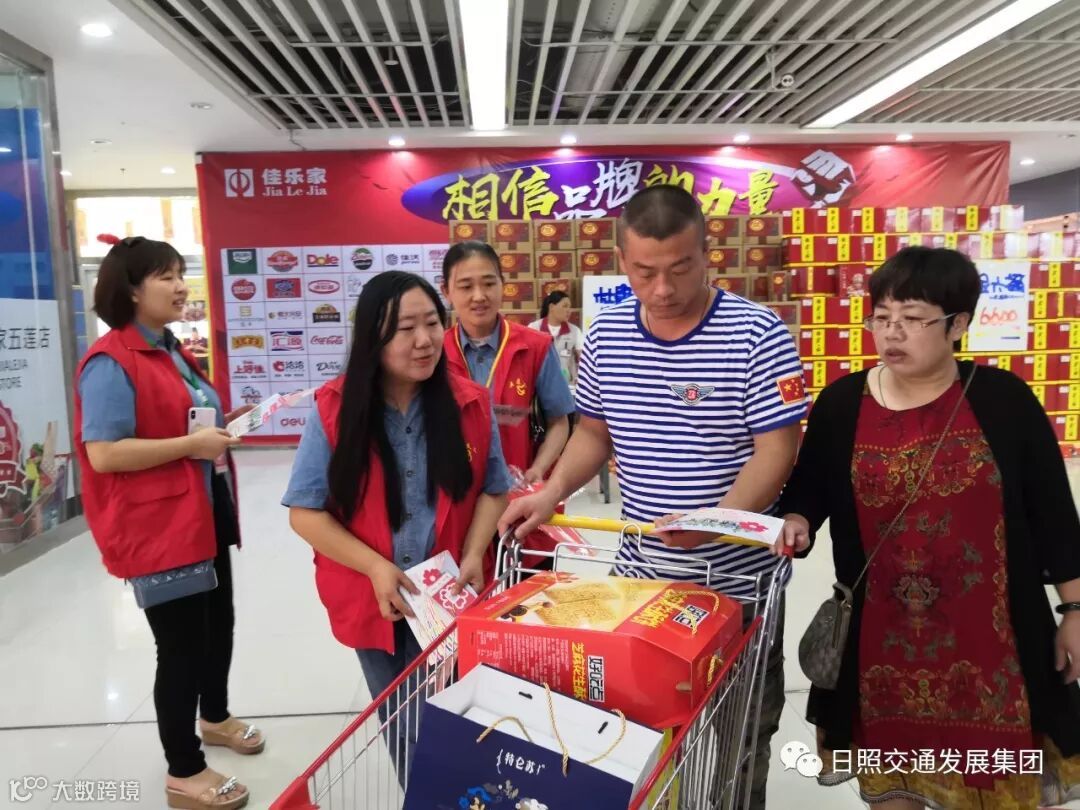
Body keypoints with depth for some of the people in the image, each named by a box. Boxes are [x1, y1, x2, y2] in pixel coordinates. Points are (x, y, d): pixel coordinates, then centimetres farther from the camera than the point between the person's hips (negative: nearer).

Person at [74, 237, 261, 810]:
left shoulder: (173, 352, 12)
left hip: (205, 516, 10)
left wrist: (221, 425, 3)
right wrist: (192, 444, -25)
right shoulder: (111, 362, -18)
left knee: (218, 624, 23)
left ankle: (215, 717, 48)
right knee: (181, 644, 3)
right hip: (158, 528, -10)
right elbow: (103, 453, -25)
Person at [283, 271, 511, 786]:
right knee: (399, 724, 19)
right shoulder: (335, 410, -12)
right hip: (372, 600, 0)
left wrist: (473, 555, -13)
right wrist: (375, 567, -18)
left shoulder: (470, 404, -8)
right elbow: (305, 512, -9)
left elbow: (492, 490, 2)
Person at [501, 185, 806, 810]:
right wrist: (552, 492, -7)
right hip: (638, 575, 4)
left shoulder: (758, 336, -15)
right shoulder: (605, 336, -1)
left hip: (738, 581, -3)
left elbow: (776, 452, -16)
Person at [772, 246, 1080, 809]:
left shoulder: (1003, 399, -7)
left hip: (988, 635, -1)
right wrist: (796, 523, -18)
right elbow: (806, 492, 4)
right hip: (880, 637, 1)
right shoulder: (840, 404, -5)